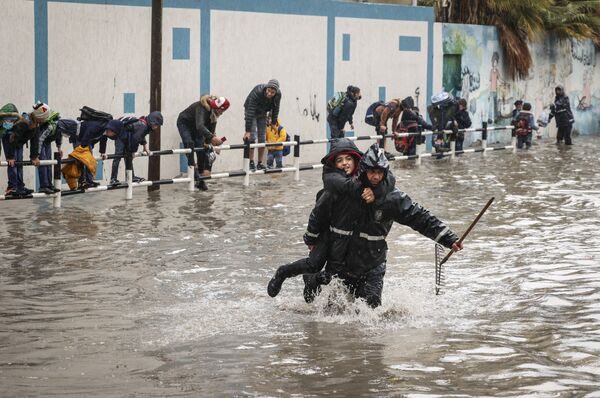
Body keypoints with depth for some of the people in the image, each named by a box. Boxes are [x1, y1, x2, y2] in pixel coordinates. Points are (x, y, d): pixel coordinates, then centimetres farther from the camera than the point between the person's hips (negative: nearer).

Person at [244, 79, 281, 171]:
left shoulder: (278, 94, -26)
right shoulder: (257, 92, -40)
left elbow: (275, 109, -6)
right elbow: (250, 112, -40)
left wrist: (273, 123, 2)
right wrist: (247, 131, -41)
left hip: (262, 113, 4)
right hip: (251, 111, -4)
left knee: (262, 138, 1)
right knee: (252, 137, -14)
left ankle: (260, 163, 7)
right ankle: (251, 162, -8)